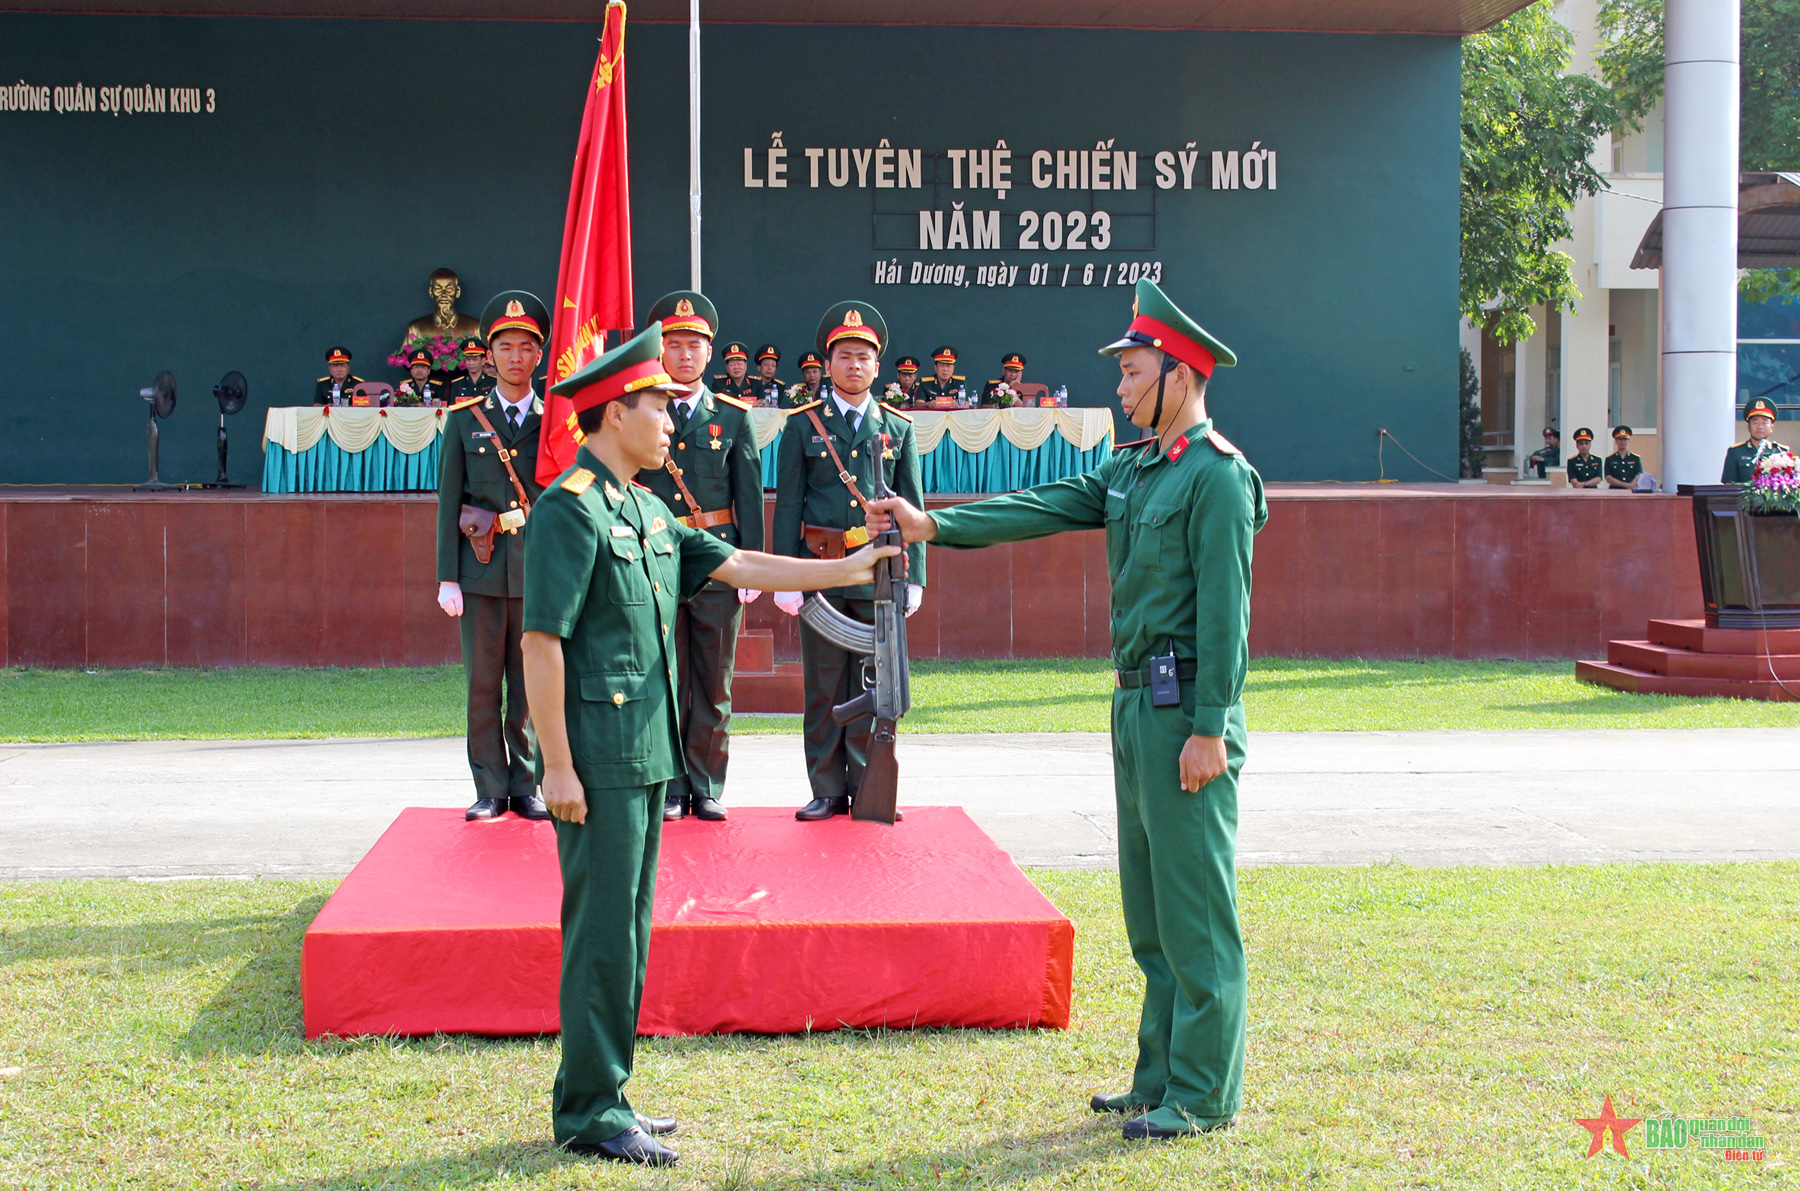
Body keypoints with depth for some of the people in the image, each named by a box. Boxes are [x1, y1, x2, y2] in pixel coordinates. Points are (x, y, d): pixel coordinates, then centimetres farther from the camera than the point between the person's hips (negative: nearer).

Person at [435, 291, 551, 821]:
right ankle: (491, 789, 11)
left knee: (532, 684, 3)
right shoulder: (465, 420, 6)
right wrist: (447, 576, -2)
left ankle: (527, 786, 13)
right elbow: (449, 501, 5)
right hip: (482, 569, 0)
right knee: (483, 684, 3)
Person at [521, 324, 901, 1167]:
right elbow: (541, 641, -17)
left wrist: (844, 571, 18)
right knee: (601, 932, -5)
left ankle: (601, 1098, 22)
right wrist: (556, 765, -19)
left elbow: (736, 566, 20)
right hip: (598, 759, -9)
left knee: (628, 930, 13)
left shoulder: (646, 512, 15)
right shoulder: (570, 510, -13)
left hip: (647, 753, 9)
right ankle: (591, 1115, 3)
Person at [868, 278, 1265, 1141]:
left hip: (1186, 708, -10)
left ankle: (1204, 1095, 3)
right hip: (1137, 703, 10)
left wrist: (1210, 729, -20)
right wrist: (936, 526, 0)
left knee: (1195, 908, -4)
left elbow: (1224, 608, -17)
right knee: (1149, 908, 14)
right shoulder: (1133, 469, 15)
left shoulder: (1218, 475, -13)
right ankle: (1160, 1078, 22)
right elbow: (1045, 508, 10)